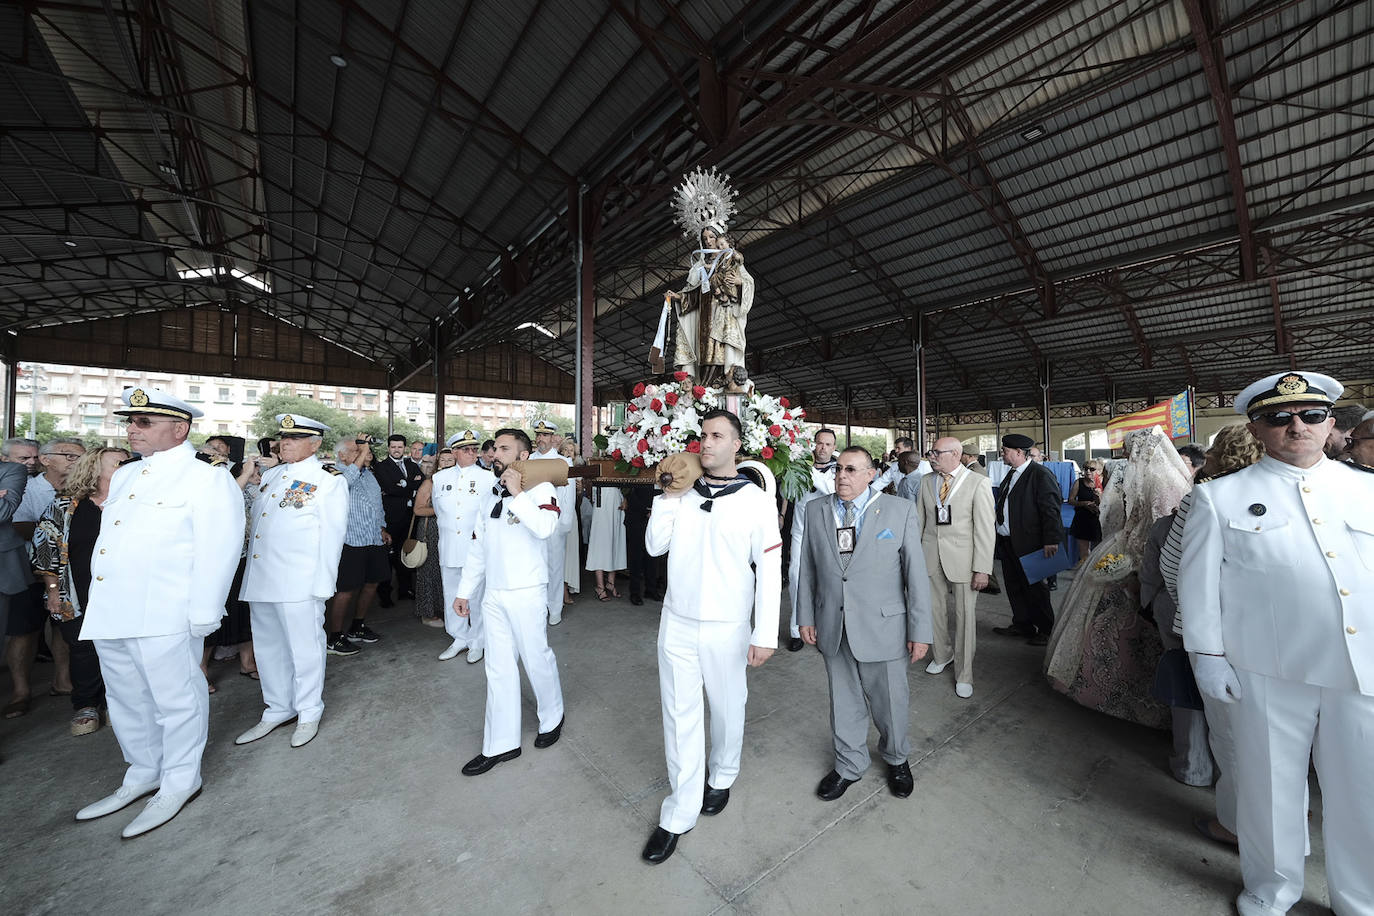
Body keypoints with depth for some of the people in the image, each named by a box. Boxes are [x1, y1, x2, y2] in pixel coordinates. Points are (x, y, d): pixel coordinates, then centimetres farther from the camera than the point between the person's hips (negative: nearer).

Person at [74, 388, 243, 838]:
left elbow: (216, 552, -16)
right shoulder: (125, 476, 14)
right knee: (127, 700, 21)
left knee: (175, 699, 5)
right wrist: (97, 604, 16)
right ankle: (143, 775, 40)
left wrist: (202, 616, -18)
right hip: (109, 613, 9)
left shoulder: (207, 480, -12)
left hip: (163, 616, -8)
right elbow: (109, 535, 21)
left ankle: (179, 783, 23)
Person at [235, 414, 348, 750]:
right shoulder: (271, 475, 14)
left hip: (299, 583, -7)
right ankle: (278, 709, 35)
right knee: (268, 647, 18)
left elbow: (331, 535, -9)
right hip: (260, 580, 7)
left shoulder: (328, 479, -6)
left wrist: (323, 585, -12)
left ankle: (309, 713, 23)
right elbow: (255, 519, 23)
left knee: (304, 647, 4)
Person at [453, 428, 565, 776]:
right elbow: (477, 546, 15)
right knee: (498, 668, 12)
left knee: (537, 659, 8)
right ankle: (500, 744, 27)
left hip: (527, 593, -6)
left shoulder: (540, 488, -10)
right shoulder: (492, 494, 11)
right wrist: (464, 591, 15)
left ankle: (552, 718, 35)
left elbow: (546, 528, -31)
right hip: (493, 594, 6)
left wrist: (517, 494, -24)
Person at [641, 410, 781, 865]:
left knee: (727, 708, 18)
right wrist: (670, 496, -10)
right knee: (679, 715, 12)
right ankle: (680, 812, 31)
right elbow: (654, 546, -1)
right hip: (676, 623, 3)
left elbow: (769, 569, -8)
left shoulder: (756, 500, -9)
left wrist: (765, 633, -10)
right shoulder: (683, 493, 1)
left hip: (726, 627, -2)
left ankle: (721, 777, 47)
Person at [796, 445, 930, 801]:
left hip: (883, 628, -2)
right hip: (832, 628, 2)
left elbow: (916, 573, -6)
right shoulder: (816, 509, 0)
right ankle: (850, 765, 44)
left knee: (890, 701, 17)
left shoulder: (901, 510, -7)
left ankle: (897, 758, 48)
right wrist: (806, 616, 6)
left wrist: (920, 631, -6)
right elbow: (807, 568, 5)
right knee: (844, 703, 19)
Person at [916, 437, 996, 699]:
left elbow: (985, 529, -9)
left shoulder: (978, 483, -8)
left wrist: (982, 569, -12)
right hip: (931, 556, 4)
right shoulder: (926, 481, 5)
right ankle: (942, 654, 38)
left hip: (962, 558, -4)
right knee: (934, 610, 14)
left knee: (966, 616, 5)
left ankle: (964, 674, 22)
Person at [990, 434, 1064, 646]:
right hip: (1007, 541, 8)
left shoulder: (1041, 475, -12)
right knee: (1014, 586, 15)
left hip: (1028, 542, -8)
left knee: (1034, 586, 3)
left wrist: (1051, 540, -21)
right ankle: (1022, 625, 29)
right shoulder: (1012, 474, 13)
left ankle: (1046, 629, 19)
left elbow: (1050, 510, -17)